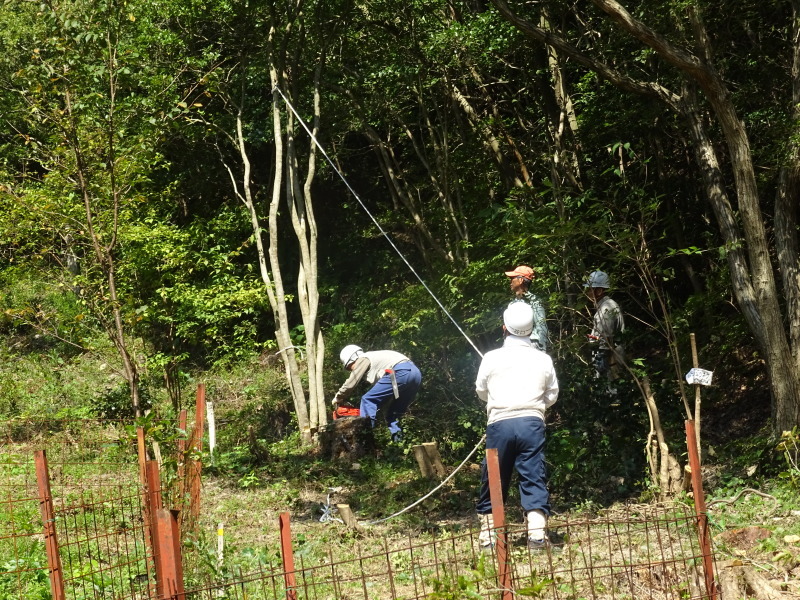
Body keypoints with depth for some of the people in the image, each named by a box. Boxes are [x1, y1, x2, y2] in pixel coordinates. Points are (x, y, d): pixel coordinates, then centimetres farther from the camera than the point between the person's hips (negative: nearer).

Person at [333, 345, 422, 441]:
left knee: (368, 400, -3)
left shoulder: (363, 359, 12)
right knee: (392, 413, 20)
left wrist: (338, 398, 22)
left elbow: (351, 384, 7)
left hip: (401, 372, -9)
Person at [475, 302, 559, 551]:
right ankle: (537, 533, -10)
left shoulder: (492, 358, 1)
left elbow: (481, 391, 14)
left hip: (499, 423, 0)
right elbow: (552, 395, 14)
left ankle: (488, 535, 15)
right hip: (532, 422, 1)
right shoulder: (543, 359, 6)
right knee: (534, 477, 0)